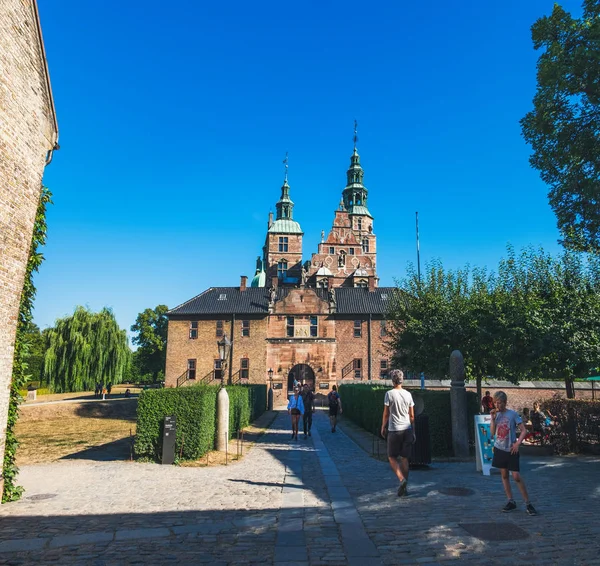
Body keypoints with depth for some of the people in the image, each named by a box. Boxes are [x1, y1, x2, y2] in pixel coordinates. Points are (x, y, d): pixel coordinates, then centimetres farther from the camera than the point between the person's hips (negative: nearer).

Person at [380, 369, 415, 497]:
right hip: (407, 429, 4)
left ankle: (402, 479, -12)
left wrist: (383, 428, 10)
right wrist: (413, 431, 17)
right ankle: (405, 487, 14)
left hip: (394, 430, -4)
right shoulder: (408, 394, 5)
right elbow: (412, 416, 9)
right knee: (404, 458, 11)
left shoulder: (389, 394, -7)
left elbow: (386, 414, -4)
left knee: (392, 457, 8)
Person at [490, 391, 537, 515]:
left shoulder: (513, 414, -8)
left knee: (516, 476, -6)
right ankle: (511, 501, 19)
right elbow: (492, 433, 0)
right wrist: (492, 418, -9)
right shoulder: (496, 414, 4)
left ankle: (528, 503, 5)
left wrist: (517, 444, -16)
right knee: (504, 475, 9)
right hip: (499, 449, 4)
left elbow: (524, 431, -7)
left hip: (511, 450, -4)